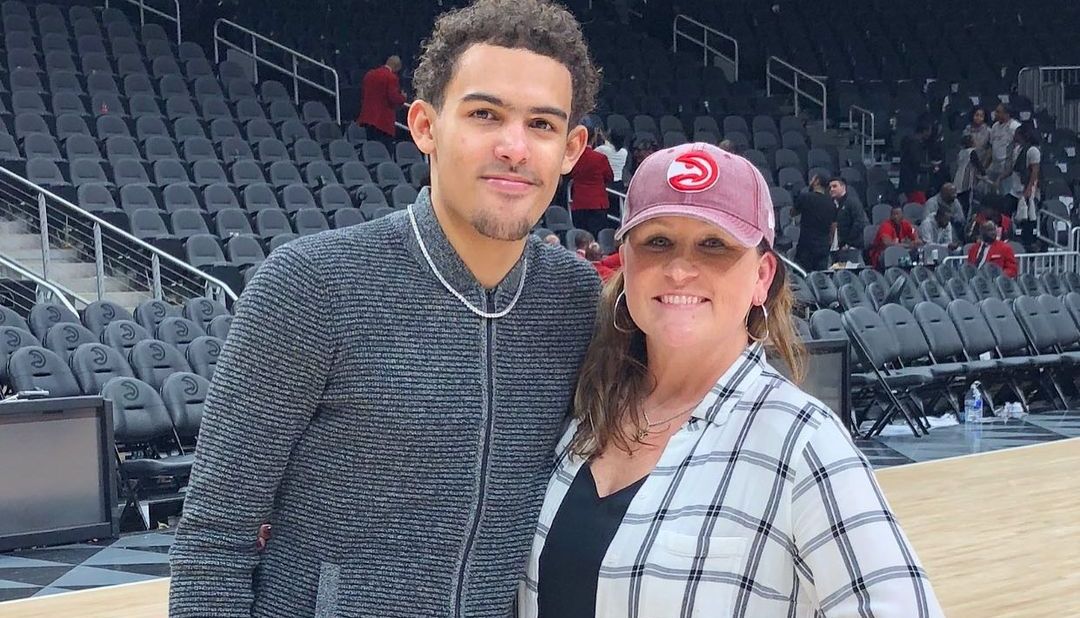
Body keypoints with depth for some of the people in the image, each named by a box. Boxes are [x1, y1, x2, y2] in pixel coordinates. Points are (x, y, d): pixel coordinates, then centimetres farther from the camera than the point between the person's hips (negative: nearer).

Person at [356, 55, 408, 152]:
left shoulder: (369, 74, 13)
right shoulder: (391, 77, -11)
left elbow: (362, 95, 17)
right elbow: (394, 98, -16)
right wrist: (403, 97, 3)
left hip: (368, 118, 7)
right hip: (384, 121, -7)